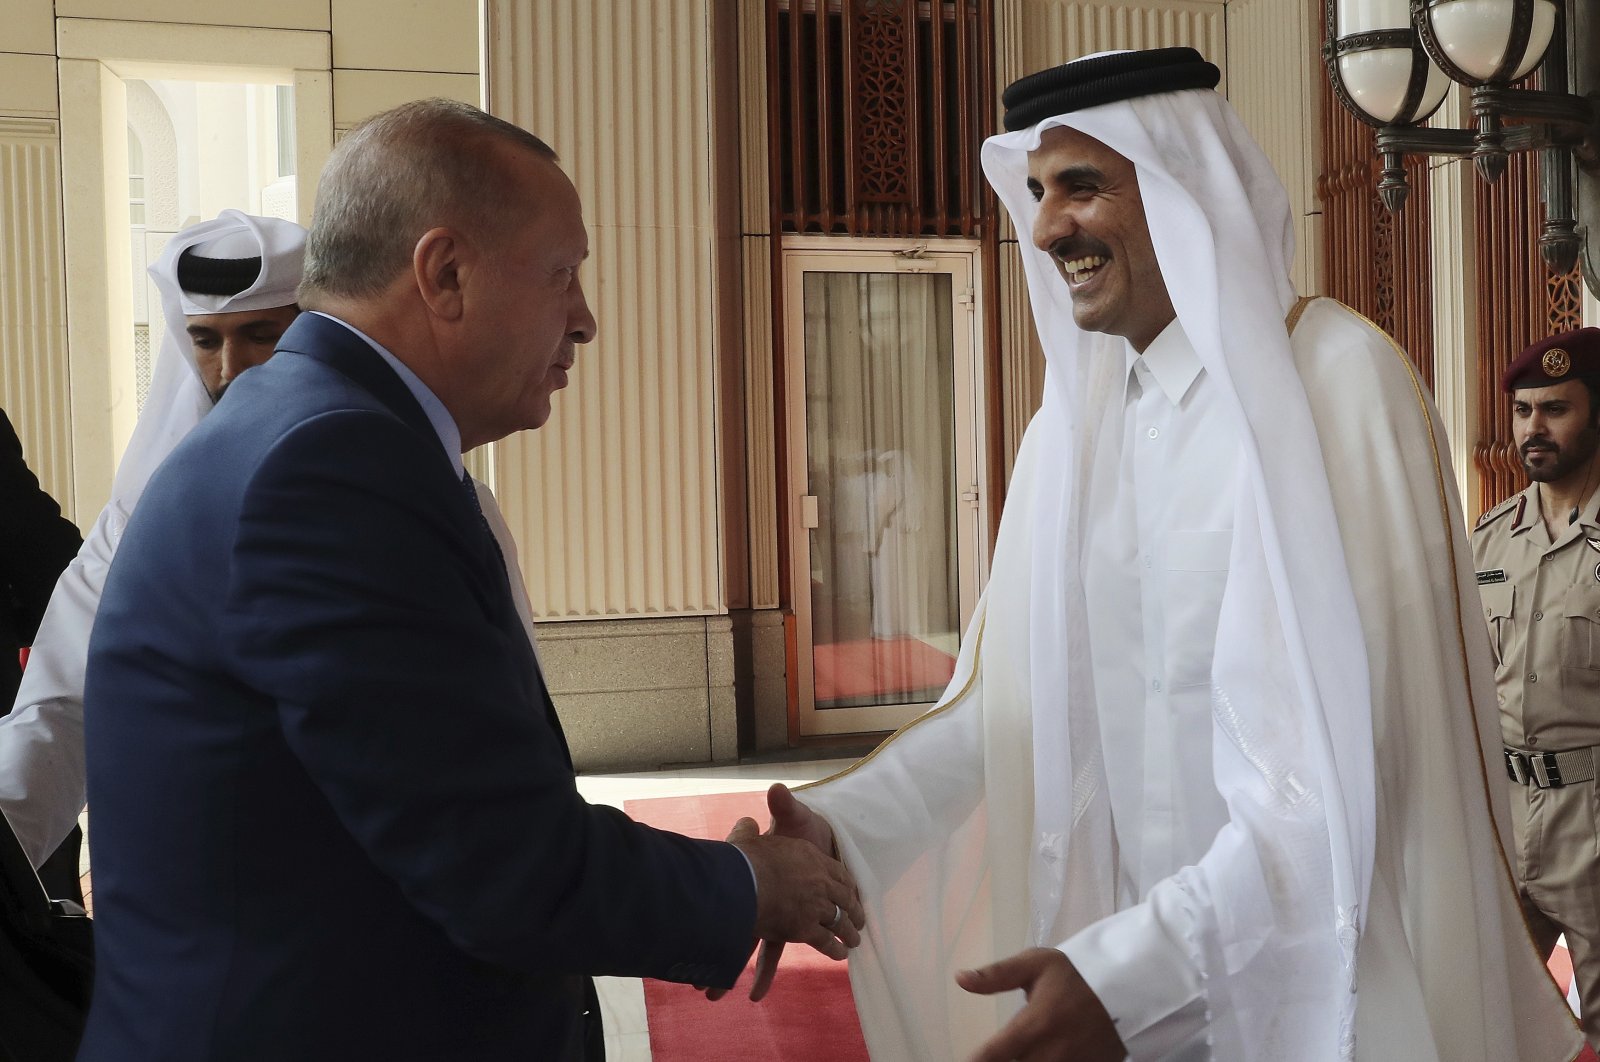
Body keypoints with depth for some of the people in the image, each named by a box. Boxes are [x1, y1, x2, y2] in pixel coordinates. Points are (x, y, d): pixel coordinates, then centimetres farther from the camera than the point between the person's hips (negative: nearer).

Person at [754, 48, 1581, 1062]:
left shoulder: (1338, 380, -18)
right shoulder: (1077, 419, 1)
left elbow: (1345, 769, -25)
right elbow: (1011, 696, 0)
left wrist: (1130, 974, -33)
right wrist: (840, 830, -14)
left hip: (1327, 978, -5)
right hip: (1141, 962, 5)